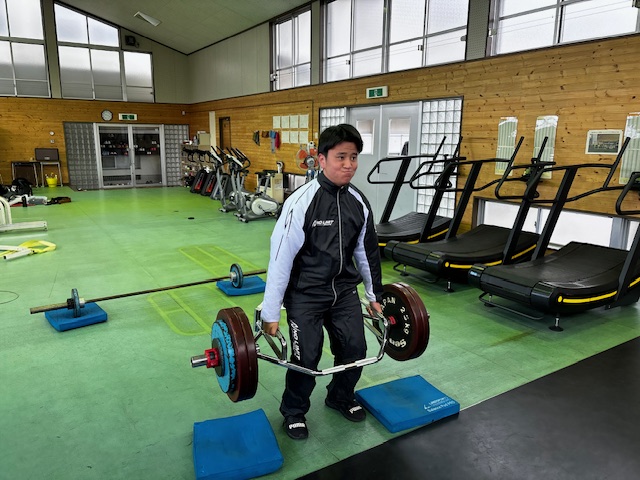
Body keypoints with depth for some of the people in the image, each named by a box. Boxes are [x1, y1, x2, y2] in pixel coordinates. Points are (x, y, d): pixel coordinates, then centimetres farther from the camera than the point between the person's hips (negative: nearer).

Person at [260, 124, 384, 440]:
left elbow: (367, 251, 10)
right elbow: (281, 258, -18)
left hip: (344, 290, 5)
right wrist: (270, 312, -15)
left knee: (355, 349, 9)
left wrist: (375, 295, 17)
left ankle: (341, 397, 39)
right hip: (305, 295, -5)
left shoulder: (359, 202, -2)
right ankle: (294, 411, 29)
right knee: (306, 358, 0)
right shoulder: (302, 202, -20)